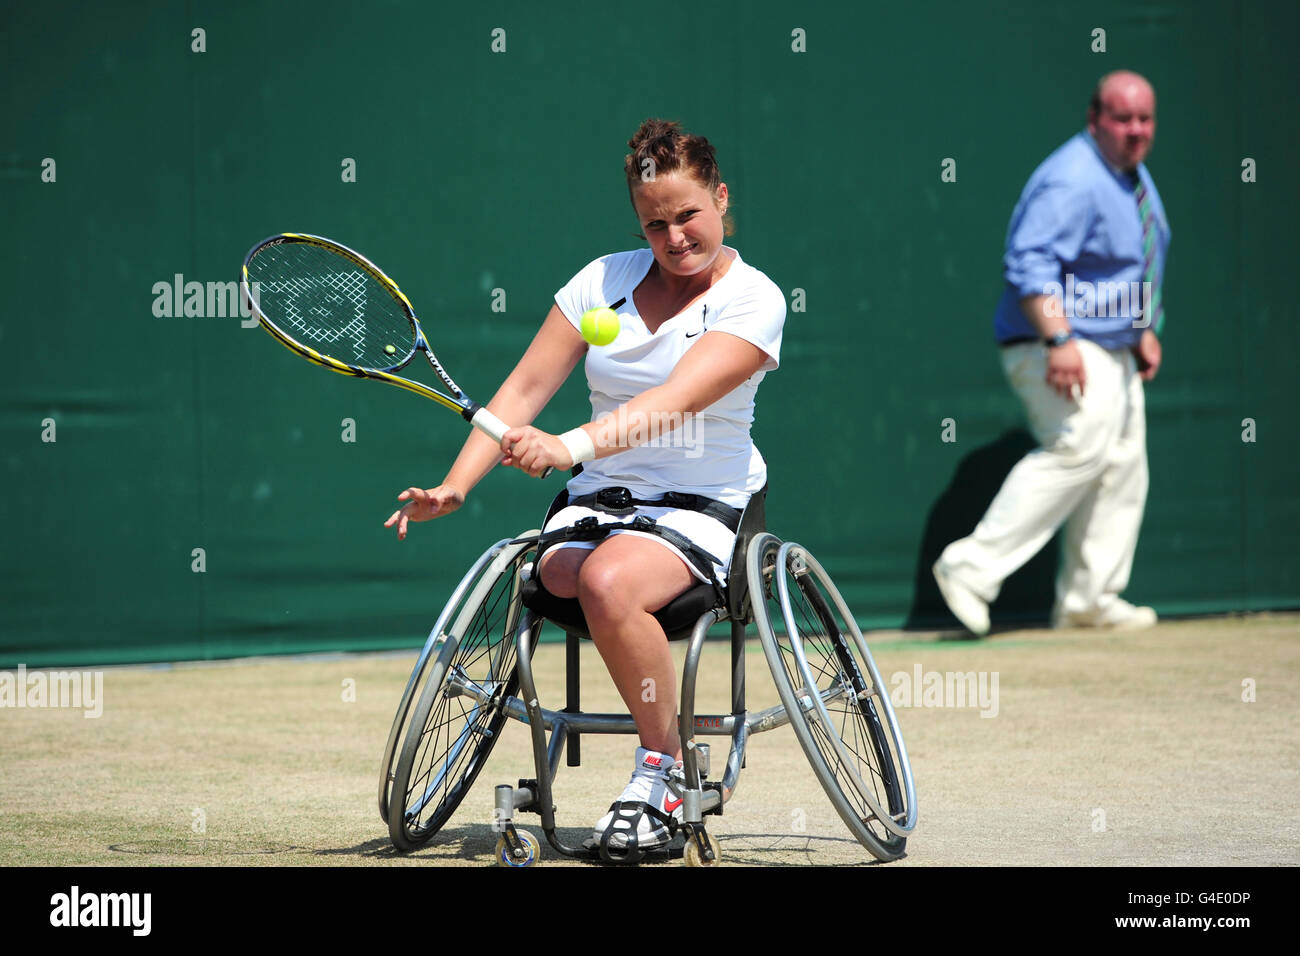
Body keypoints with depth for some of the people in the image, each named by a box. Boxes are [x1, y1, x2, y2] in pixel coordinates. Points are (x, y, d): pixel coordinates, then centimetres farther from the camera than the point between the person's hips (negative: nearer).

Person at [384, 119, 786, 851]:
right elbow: (525, 388, 7)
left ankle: (665, 770, -17)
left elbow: (674, 402, -22)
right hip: (598, 501, 5)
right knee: (560, 573, -28)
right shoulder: (606, 279, 10)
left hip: (702, 509, -5)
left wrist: (569, 448, -36)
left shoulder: (753, 301, -6)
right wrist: (455, 486, -5)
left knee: (610, 582, -35)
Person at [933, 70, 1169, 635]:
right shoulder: (1072, 181, -19)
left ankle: (1087, 600, 13)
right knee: (1080, 444, -24)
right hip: (1062, 348, -10)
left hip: (1112, 351, 10)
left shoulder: (1134, 177, 14)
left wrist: (1145, 329, 19)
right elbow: (1030, 264, -28)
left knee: (1123, 465, 7)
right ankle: (974, 567, -24)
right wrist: (1059, 340, -35)